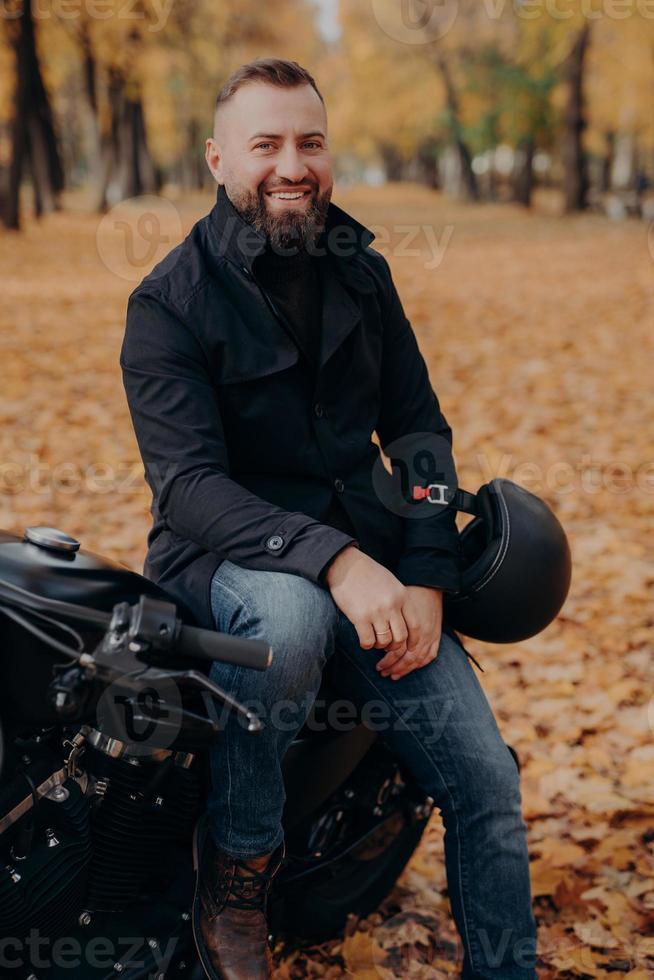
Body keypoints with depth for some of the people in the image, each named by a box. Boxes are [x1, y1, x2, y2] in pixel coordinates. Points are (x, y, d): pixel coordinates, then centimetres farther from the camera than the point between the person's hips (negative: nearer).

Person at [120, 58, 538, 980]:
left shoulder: (362, 271, 9)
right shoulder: (171, 301, -8)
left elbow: (418, 427, 9)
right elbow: (188, 483, -19)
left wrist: (427, 579, -7)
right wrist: (334, 560, -34)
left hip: (365, 549, 5)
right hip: (226, 555, -4)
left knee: (488, 782, -8)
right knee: (289, 617, -40)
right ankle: (235, 870, -15)